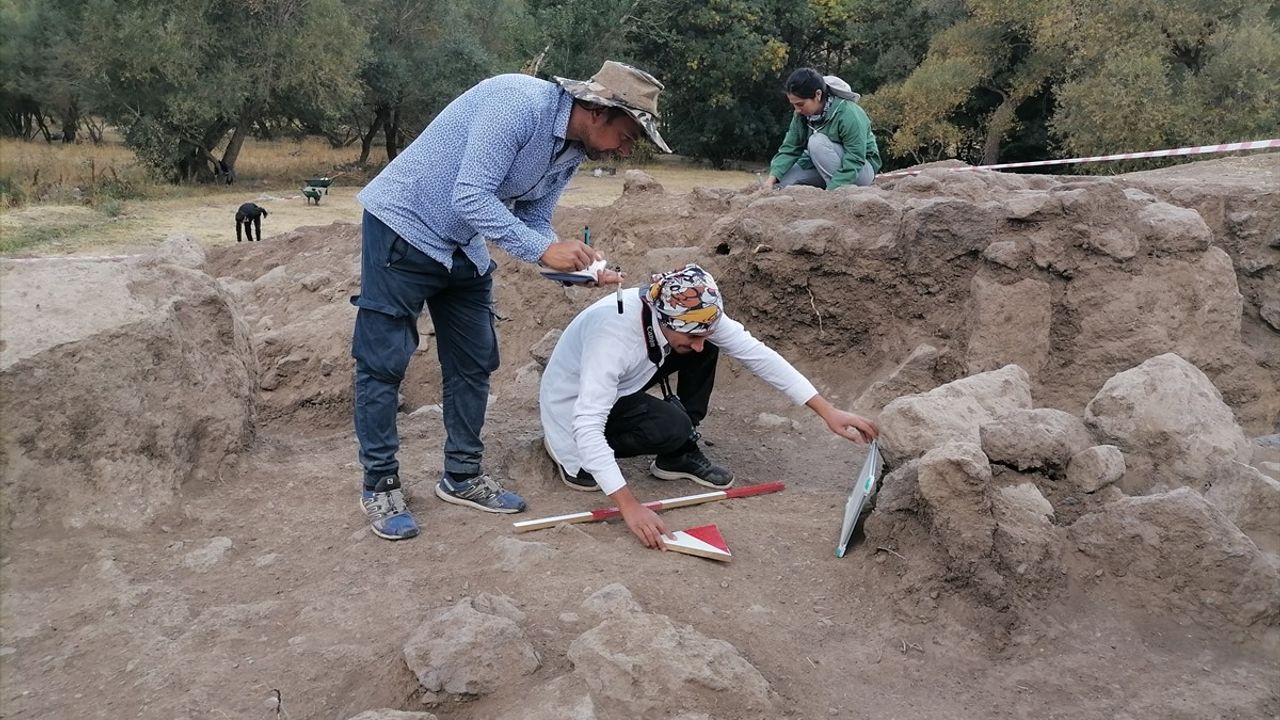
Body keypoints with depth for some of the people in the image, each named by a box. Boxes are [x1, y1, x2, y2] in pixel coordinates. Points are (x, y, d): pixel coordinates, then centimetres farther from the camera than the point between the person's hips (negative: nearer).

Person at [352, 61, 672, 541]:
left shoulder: (573, 153, 1)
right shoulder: (519, 102, -27)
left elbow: (533, 222, 8)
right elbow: (471, 198, -30)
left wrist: (578, 266, -10)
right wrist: (543, 250, -32)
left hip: (464, 247, 9)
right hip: (403, 227, -9)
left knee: (473, 362, 9)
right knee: (384, 362, -4)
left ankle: (462, 477, 21)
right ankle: (380, 486, 9)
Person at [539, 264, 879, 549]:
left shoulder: (691, 314, -20)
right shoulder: (613, 334, -39)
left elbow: (757, 354, -16)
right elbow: (587, 426, -42)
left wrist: (828, 412, -18)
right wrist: (630, 506, -45)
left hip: (619, 384, 6)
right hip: (573, 404, -6)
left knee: (707, 347, -11)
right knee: (671, 428, -30)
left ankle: (679, 456, 2)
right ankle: (569, 452, -7)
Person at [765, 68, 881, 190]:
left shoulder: (848, 114, -29)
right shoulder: (801, 115, -10)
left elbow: (854, 161, -30)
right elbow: (789, 149, -9)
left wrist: (831, 191, -38)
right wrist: (772, 177, -25)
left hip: (861, 170, -7)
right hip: (824, 169, 7)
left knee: (817, 142, -30)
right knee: (781, 181, -10)